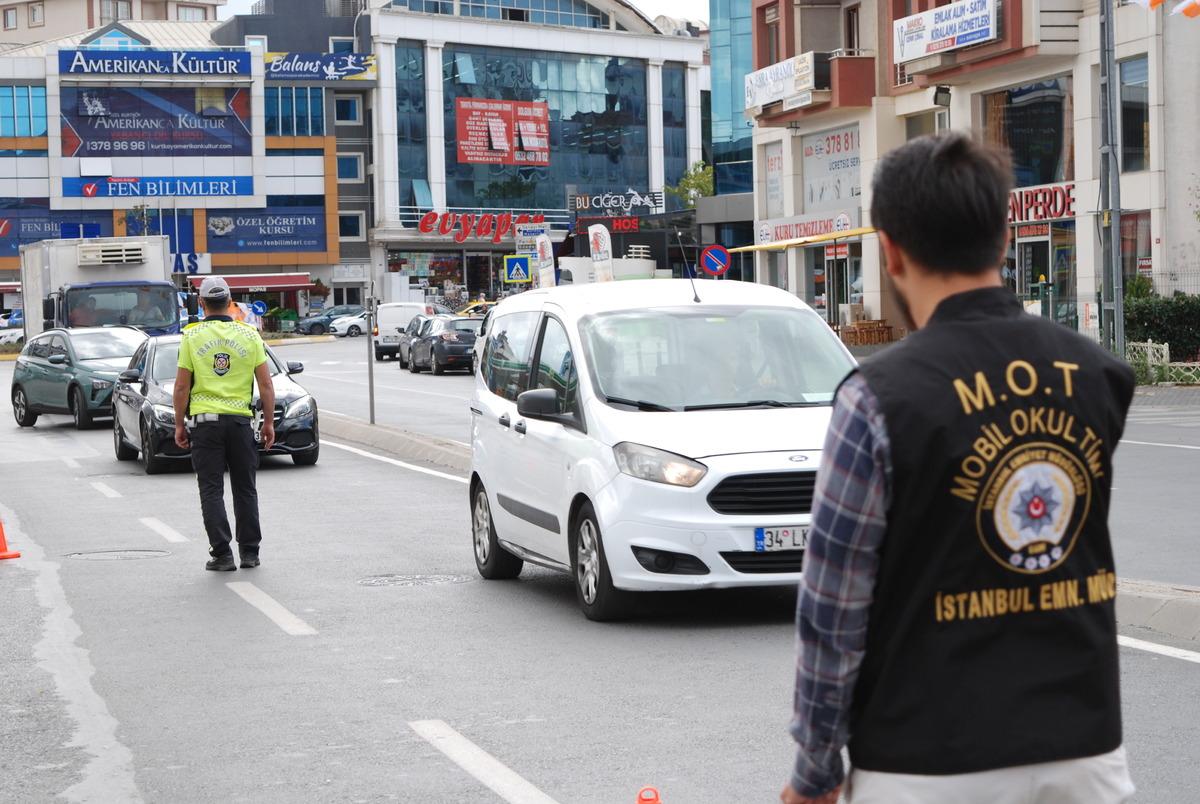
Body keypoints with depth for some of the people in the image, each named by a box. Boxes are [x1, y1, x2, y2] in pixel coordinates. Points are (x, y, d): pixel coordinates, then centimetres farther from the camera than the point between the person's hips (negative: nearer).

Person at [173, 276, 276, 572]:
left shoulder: (192, 336, -2)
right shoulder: (249, 335, 2)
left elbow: (182, 387, -3)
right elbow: (266, 385, 0)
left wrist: (179, 424, 5)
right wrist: (269, 422, 8)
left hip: (205, 422, -1)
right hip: (241, 421, 2)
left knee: (212, 491, 3)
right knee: (245, 489, 11)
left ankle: (222, 553, -2)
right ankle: (250, 552, 13)